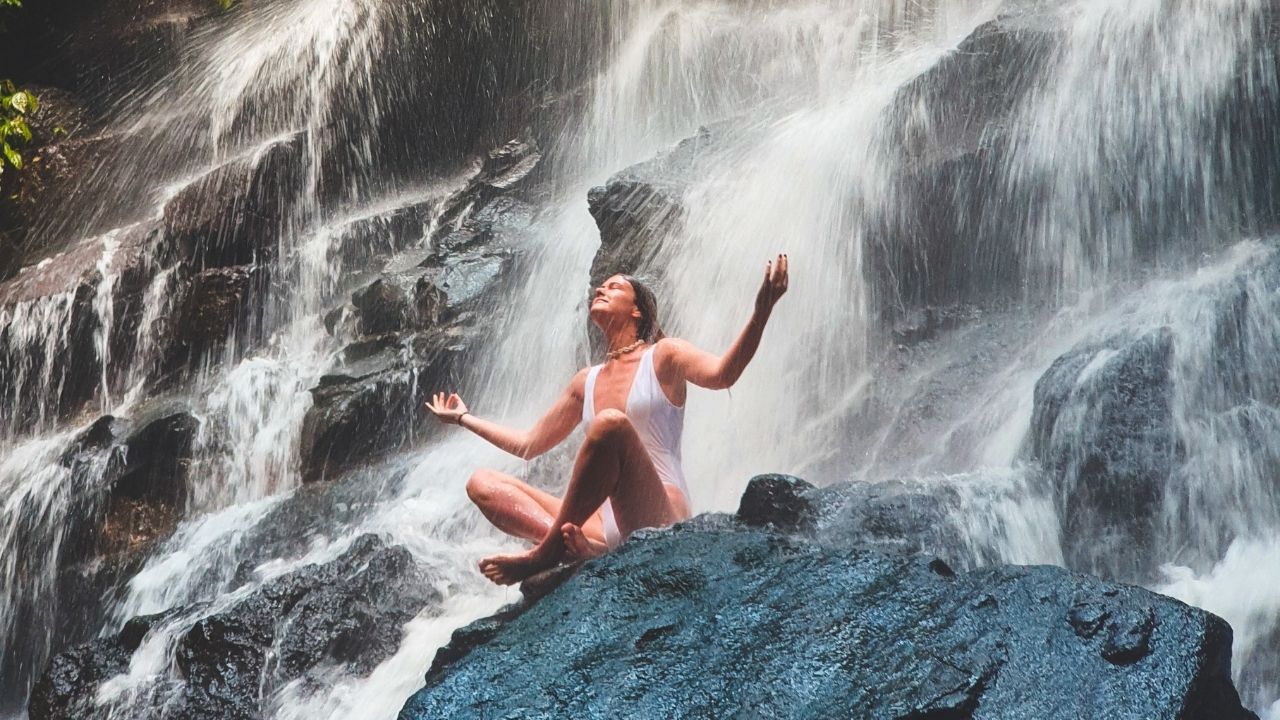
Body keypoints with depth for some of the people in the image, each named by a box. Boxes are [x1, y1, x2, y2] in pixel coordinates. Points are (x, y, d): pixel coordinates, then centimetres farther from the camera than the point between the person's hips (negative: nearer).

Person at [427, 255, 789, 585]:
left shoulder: (663, 356, 5)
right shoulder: (586, 381, 22)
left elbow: (722, 374, -17)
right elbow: (529, 444, 31)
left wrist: (761, 311, -33)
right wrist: (463, 418, 39)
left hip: (658, 519, -6)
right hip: (604, 522, 6)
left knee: (611, 423, -33)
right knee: (482, 483, -5)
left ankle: (546, 553, -27)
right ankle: (580, 545, -31)